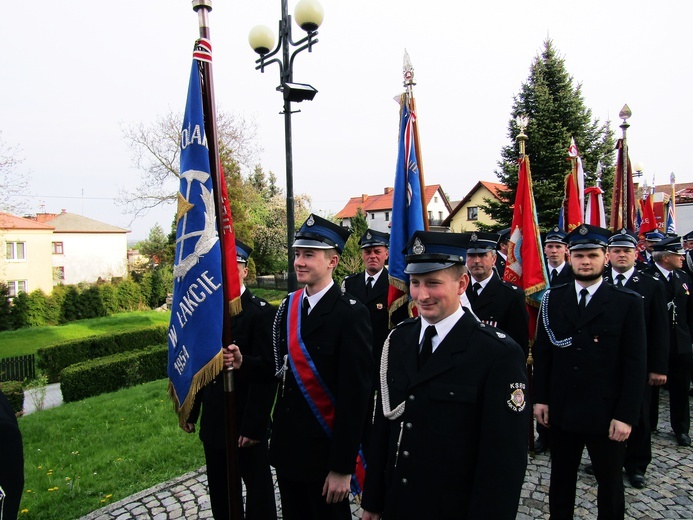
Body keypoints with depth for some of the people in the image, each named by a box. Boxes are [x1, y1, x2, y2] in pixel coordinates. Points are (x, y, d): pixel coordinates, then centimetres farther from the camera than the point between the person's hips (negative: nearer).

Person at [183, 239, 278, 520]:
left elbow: (266, 373, -18)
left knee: (258, 488, 12)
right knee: (219, 491, 20)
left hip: (245, 423, -6)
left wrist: (254, 425, -18)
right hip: (213, 421, 6)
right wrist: (190, 411, 10)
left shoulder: (261, 313, -15)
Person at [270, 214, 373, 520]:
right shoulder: (288, 307, 2)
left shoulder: (351, 314, -18)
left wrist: (342, 466, -16)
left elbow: (355, 395, -18)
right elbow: (282, 368, 6)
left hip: (325, 453, -6)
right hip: (286, 447, 6)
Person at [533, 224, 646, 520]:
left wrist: (626, 416, -11)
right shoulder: (553, 299, 1)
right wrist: (540, 398, 1)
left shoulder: (628, 303, -6)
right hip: (560, 410, 2)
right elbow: (542, 353, 4)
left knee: (610, 483, 16)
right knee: (561, 478, 17)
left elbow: (635, 364, -7)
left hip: (606, 415, -2)